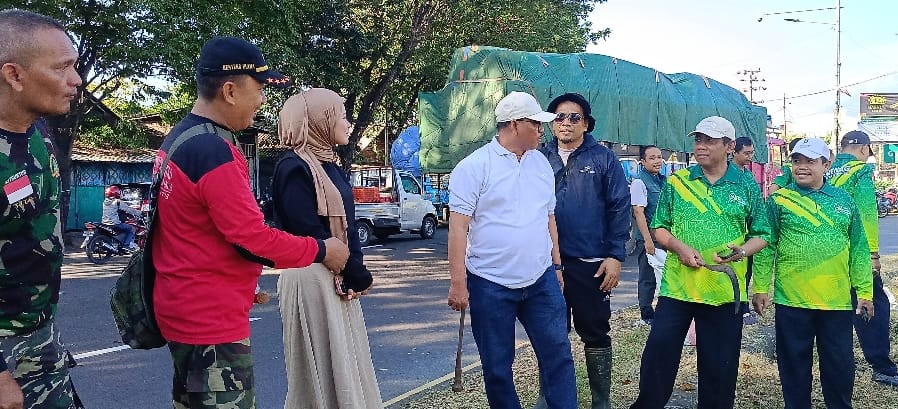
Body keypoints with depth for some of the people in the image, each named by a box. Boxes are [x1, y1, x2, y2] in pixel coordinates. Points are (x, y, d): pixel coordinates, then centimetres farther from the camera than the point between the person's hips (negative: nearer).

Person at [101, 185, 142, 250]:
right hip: (115, 224, -8)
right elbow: (128, 209, -7)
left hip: (105, 223, 8)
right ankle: (127, 244, -12)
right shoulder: (117, 202, -11)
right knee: (131, 229, 2)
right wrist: (139, 213, 5)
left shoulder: (105, 202, 14)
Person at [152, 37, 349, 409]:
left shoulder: (178, 139, 9)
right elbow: (254, 240, -23)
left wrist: (242, 282, 19)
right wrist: (321, 250, -10)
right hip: (211, 319, -10)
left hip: (187, 308, 10)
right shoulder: (214, 151, -22)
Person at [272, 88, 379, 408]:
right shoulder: (294, 168, -13)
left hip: (339, 279, 9)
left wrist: (354, 270, -6)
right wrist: (358, 274, -11)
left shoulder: (330, 167, 13)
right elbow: (309, 232, -18)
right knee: (320, 367, 2)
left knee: (345, 361, 15)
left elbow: (346, 225, 11)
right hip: (313, 278, -9)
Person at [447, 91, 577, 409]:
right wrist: (458, 282, -14)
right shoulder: (474, 166, -9)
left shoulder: (541, 163, 10)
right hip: (491, 285, -4)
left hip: (541, 281, 5)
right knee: (497, 366, 8)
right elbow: (458, 227, -11)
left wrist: (557, 264, 16)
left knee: (558, 354, 7)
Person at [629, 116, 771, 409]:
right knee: (658, 355, 2)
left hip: (724, 290, 0)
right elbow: (659, 227, 8)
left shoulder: (747, 186, 4)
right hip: (676, 286, 0)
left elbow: (761, 235, 7)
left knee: (720, 366, 9)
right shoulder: (676, 182, 4)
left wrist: (742, 251, -14)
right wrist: (680, 247, -12)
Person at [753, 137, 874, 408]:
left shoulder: (843, 200, 7)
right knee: (794, 364, 8)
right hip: (791, 299, -2)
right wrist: (760, 288, -6)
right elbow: (766, 246, -2)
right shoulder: (779, 200, -1)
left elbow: (858, 250, 9)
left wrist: (865, 291, 6)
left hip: (837, 300, 2)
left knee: (840, 364, 11)